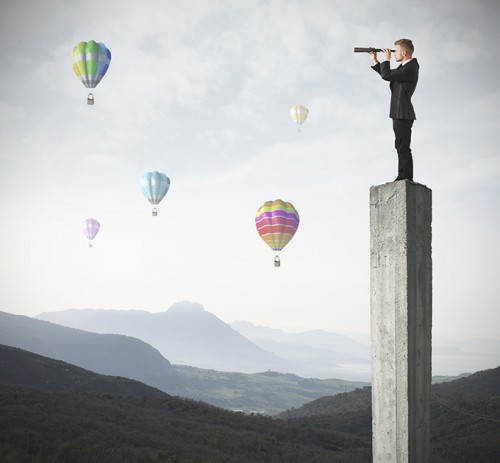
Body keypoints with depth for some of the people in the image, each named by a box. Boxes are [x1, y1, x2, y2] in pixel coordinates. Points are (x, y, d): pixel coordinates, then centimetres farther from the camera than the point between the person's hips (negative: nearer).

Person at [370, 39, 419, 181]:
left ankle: (407, 179, -9)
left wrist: (386, 59, -8)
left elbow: (387, 75, -24)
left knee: (403, 147, -10)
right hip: (399, 113, 11)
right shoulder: (405, 66, 13)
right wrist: (374, 60, 19)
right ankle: (402, 177, 21)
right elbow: (388, 74, 22)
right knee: (401, 146, 14)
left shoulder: (410, 69, -19)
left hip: (403, 114, -11)